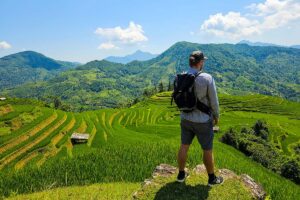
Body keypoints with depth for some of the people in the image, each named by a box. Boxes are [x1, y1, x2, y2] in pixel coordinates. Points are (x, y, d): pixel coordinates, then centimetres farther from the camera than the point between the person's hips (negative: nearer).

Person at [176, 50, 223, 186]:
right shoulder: (207, 78, -23)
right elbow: (214, 101, -15)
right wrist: (216, 116, 4)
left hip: (186, 119, 5)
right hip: (203, 121, -4)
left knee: (184, 146, 20)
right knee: (208, 150, 14)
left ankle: (181, 174, 34)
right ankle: (212, 178, 32)